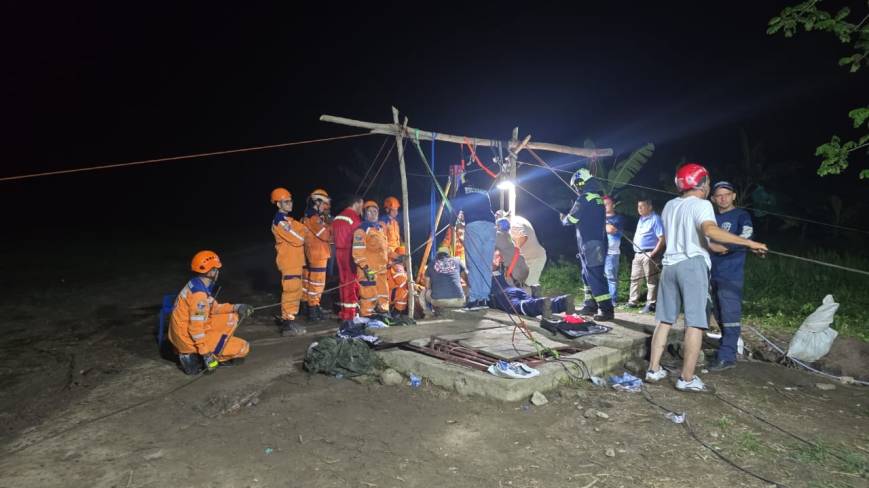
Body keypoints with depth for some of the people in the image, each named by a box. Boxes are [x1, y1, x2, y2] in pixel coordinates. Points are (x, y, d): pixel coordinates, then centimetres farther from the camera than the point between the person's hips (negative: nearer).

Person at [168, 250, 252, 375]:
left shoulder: (195, 284, 3)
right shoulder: (199, 294, -26)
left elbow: (213, 308, 11)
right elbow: (196, 328, -27)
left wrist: (235, 307, 0)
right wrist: (206, 353, -22)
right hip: (189, 338, -9)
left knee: (232, 317, 13)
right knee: (243, 348, -5)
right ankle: (193, 357, -3)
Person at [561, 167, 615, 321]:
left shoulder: (584, 199, -13)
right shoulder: (598, 198, 14)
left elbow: (571, 220, -6)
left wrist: (563, 218, 15)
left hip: (590, 245, -9)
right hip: (598, 243, 9)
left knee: (595, 277, -9)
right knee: (588, 276, 17)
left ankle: (607, 310, -9)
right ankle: (590, 305, 23)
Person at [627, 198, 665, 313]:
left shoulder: (655, 219, -10)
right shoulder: (641, 219, 16)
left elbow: (662, 239, -15)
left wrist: (653, 253, -19)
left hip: (648, 255, -9)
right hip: (638, 254, 9)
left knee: (651, 280, -3)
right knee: (634, 278, 13)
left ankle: (650, 304, -1)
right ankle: (633, 301, 22)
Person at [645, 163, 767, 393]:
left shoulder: (670, 205, 15)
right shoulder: (701, 205, -7)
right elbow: (710, 230, -27)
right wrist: (748, 243, -25)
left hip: (670, 264, 7)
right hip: (693, 264, -7)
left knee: (664, 320, 11)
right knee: (694, 323, -4)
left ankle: (654, 369, 14)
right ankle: (687, 378, -4)